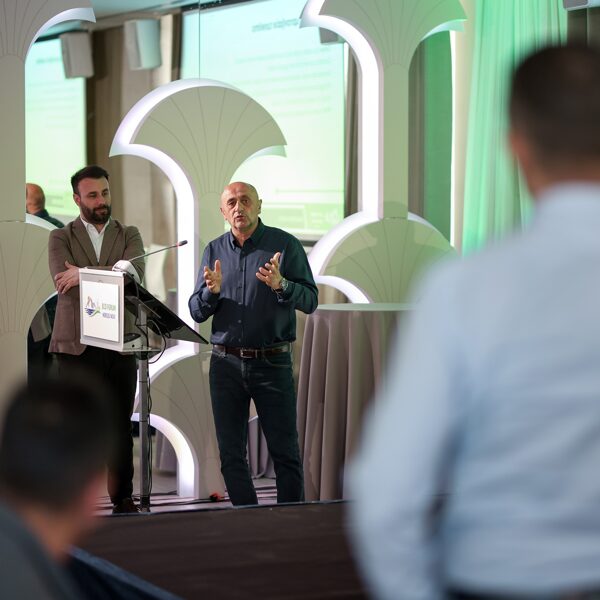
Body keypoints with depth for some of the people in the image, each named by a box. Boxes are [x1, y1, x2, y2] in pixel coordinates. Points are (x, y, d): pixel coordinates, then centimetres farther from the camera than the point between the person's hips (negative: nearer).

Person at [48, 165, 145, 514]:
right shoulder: (61, 238, 7)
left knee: (121, 425, 5)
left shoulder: (129, 235, 12)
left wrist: (84, 275, -16)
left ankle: (123, 498, 13)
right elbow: (64, 283, -11)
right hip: (77, 344, -2)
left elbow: (135, 273, -9)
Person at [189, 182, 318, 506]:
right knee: (231, 454, 6)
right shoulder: (215, 250, 9)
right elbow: (197, 312, 8)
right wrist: (211, 291, -13)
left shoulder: (285, 245, -1)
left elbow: (310, 300, -6)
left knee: (285, 452, -1)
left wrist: (280, 285, -25)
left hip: (273, 362, -3)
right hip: (226, 363, 4)